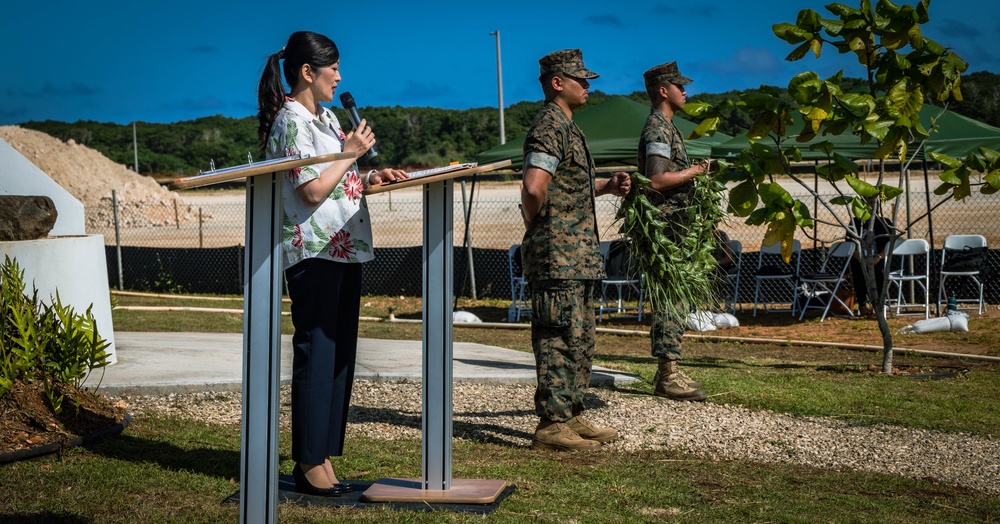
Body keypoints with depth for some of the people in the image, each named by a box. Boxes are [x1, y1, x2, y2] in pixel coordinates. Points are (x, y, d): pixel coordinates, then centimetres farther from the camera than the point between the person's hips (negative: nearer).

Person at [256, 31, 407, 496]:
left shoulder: (327, 118, 18)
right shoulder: (291, 121, -10)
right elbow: (313, 190, -18)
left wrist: (371, 177, 8)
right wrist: (351, 152, -9)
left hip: (345, 247, 9)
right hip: (313, 252, -9)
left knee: (340, 354, 9)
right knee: (317, 354, -6)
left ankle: (323, 456, 15)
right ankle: (310, 463, 1)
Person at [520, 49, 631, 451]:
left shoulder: (565, 126, 19)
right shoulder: (550, 127, -15)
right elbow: (534, 187, -28)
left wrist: (607, 186, 12)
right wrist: (536, 228, -12)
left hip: (577, 256, 11)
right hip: (558, 256, -11)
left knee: (580, 340, 15)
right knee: (559, 341, -7)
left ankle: (572, 417, 23)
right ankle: (551, 425, -2)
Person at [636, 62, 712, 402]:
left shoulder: (664, 127, 21)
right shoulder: (658, 128, -13)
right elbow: (655, 180, -23)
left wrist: (693, 174, 18)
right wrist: (694, 172, -14)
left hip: (672, 227, 11)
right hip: (666, 225, -11)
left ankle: (666, 372, 17)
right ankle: (668, 376, -9)